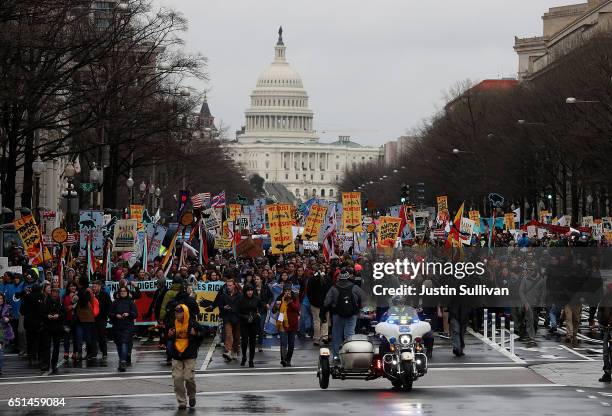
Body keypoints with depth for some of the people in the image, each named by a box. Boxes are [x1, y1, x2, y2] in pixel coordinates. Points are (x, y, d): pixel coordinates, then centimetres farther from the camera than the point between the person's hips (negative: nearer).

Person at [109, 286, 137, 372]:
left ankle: (123, 361, -26)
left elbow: (135, 314, 2)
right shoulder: (115, 302, 10)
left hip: (128, 327, -3)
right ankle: (122, 361, 24)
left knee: (124, 343, -17)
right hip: (117, 327, 3)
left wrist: (128, 314, -16)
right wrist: (116, 315, -10)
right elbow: (110, 314, 10)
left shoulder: (131, 302, 4)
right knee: (119, 344, 8)